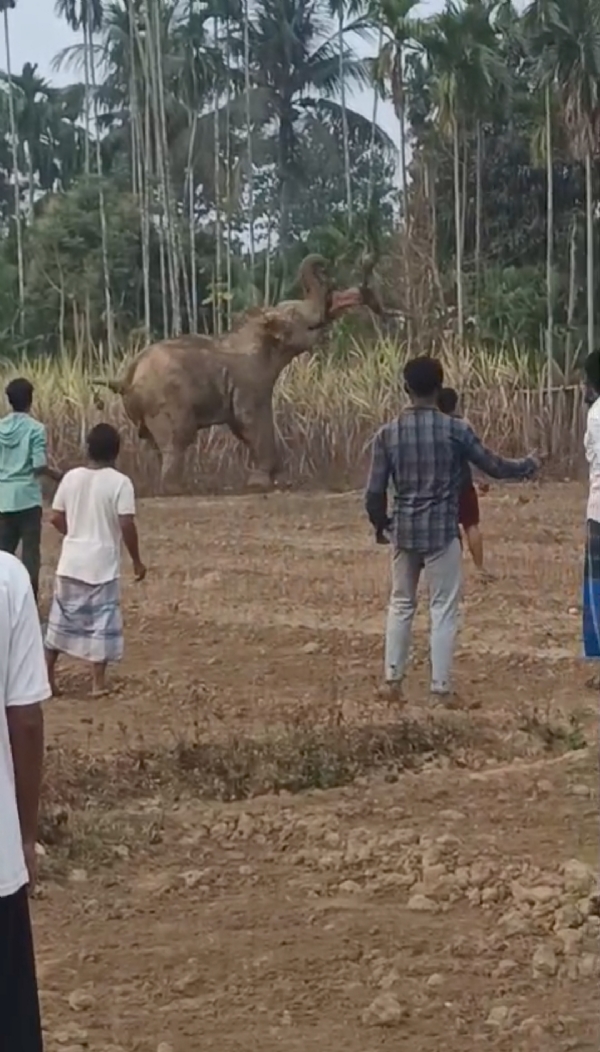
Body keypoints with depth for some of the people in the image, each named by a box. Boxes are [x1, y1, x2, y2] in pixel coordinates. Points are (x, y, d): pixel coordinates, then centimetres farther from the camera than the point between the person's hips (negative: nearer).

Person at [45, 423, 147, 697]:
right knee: (101, 623, 5)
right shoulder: (120, 482, -12)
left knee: (61, 619, 14)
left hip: (71, 562, 4)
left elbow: (56, 518, 5)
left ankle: (47, 676, 19)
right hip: (102, 565, -4)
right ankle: (98, 682, 8)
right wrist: (137, 561, -5)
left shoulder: (71, 477, 1)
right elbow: (127, 525, -17)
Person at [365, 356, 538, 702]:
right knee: (444, 609, 3)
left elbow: (375, 493, -1)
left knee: (401, 604, 16)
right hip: (442, 532, -3)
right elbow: (493, 466, 3)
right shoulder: (456, 429, -8)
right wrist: (528, 466, 23)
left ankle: (393, 679, 15)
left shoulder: (388, 434, -2)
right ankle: (441, 687, 2)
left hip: (404, 531, 3)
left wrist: (380, 523, 19)